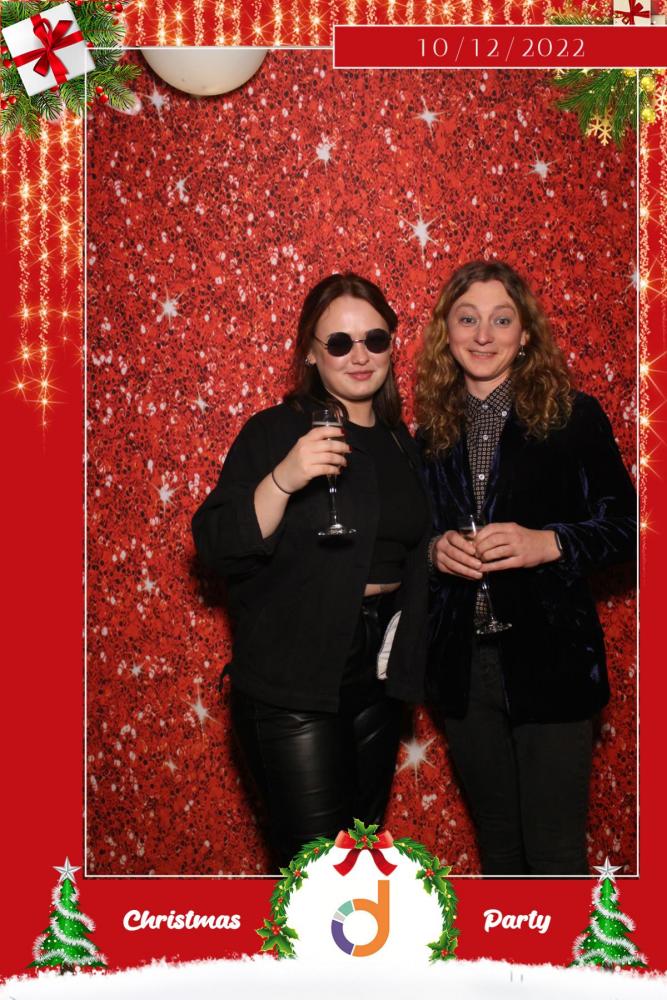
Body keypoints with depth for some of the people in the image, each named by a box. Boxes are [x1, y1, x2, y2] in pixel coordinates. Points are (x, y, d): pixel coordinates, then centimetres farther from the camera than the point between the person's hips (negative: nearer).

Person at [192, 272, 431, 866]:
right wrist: (282, 479, -28)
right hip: (292, 681, -6)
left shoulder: (400, 441, 11)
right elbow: (217, 549, -17)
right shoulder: (275, 432, -7)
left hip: (377, 677, 6)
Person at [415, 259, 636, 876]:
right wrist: (435, 549, -6)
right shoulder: (430, 431, 7)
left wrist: (549, 543, -19)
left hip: (548, 659, -4)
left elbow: (624, 528, -3)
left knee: (554, 850, 1)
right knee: (497, 840, 18)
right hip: (460, 663, 4)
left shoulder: (573, 417, -3)